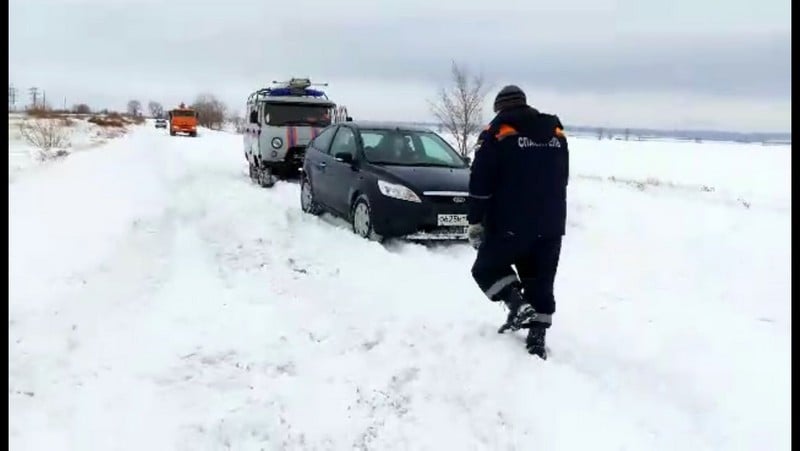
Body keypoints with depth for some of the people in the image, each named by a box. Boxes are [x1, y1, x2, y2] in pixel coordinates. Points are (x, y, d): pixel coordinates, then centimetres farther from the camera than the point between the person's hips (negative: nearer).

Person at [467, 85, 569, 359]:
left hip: (510, 224, -5)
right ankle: (537, 339, 12)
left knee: (486, 268, 14)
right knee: (541, 283, 13)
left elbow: (480, 184, -8)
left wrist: (475, 222, -2)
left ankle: (517, 304, -7)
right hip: (551, 225, 5)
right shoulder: (557, 132, 13)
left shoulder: (497, 133, -4)